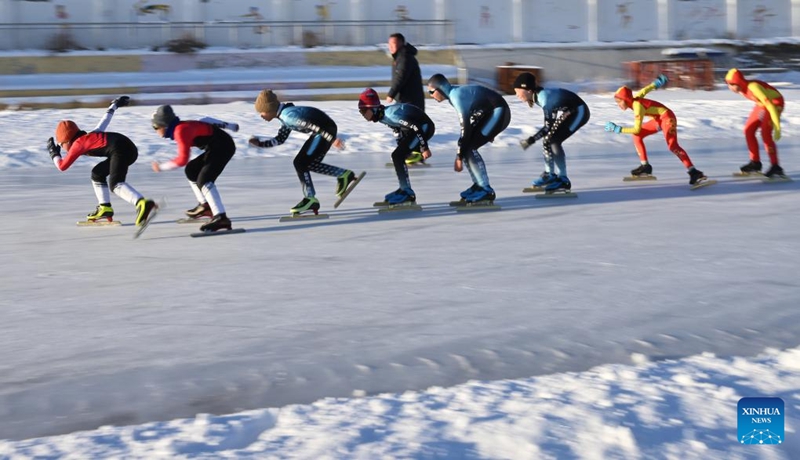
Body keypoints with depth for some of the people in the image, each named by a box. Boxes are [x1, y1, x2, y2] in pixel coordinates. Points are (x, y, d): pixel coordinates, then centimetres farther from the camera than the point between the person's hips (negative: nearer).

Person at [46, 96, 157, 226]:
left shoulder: (78, 143, 8)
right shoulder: (89, 136, 30)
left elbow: (62, 166, 12)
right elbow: (103, 122, 43)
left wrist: (54, 153, 30)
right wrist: (114, 105, 58)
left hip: (120, 149, -9)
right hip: (131, 148, 9)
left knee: (115, 184, -27)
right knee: (97, 173, 26)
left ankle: (142, 204, -54)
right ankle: (105, 208, 23)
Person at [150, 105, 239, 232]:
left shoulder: (180, 131, -19)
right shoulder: (182, 126, 10)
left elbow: (183, 159, -21)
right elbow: (206, 120, 18)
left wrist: (161, 167, -9)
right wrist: (229, 126, 28)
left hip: (223, 146, -10)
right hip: (217, 146, 10)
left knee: (203, 180, -23)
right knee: (191, 170, 22)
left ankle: (221, 218, -36)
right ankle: (205, 206, 29)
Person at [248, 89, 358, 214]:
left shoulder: (288, 115, -19)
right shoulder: (286, 115, 12)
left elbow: (312, 125, -26)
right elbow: (280, 140, 21)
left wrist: (332, 139, -30)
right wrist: (260, 143, 13)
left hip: (326, 131, -10)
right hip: (321, 132, 10)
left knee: (300, 163, -8)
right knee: (309, 163, 14)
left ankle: (310, 200, 0)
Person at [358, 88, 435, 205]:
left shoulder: (390, 114, -27)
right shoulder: (383, 116, 1)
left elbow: (415, 126, -29)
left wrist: (424, 148, -26)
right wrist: (402, 146, 18)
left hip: (424, 127, -10)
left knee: (398, 157, -14)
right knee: (397, 156, 12)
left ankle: (408, 194, -10)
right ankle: (404, 189, 23)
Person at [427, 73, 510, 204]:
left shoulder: (457, 96, -22)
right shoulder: (454, 94, 6)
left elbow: (465, 126, -23)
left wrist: (459, 156, -20)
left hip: (499, 113, -9)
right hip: (489, 113, 9)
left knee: (469, 148, -15)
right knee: (464, 147, 5)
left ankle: (486, 191, -13)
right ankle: (478, 185, 14)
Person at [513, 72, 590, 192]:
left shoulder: (544, 97, -28)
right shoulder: (539, 95, -2)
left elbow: (549, 125, -28)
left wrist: (532, 140, -28)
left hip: (579, 112, -9)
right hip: (569, 112, 9)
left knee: (553, 141, -17)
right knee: (547, 140, 6)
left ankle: (563, 180, -13)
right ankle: (550, 174, 21)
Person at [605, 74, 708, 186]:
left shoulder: (637, 106, -26)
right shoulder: (634, 100, -1)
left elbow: (637, 129, -29)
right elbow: (644, 90, 14)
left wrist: (618, 129, -26)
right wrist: (656, 83, 29)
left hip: (667, 118, -10)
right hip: (658, 120, 10)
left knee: (672, 145, -26)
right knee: (637, 136, 6)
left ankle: (694, 173, -33)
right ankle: (645, 166, 11)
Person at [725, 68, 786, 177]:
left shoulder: (753, 87, -34)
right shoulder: (741, 88, -7)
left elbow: (770, 105, -35)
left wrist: (777, 127, -36)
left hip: (775, 103, -9)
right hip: (762, 104, 9)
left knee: (765, 133, -19)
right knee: (748, 130, 2)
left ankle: (775, 167, -14)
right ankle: (755, 162, 12)